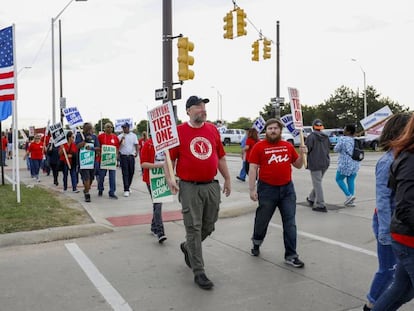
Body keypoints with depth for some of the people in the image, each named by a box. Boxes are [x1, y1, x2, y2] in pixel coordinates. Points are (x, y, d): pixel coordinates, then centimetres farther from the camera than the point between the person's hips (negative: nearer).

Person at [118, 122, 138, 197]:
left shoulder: (133, 135, 9)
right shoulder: (120, 136, 5)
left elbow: (136, 144, 4)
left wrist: (136, 152, -13)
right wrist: (121, 140, -17)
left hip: (131, 156, 2)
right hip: (123, 156, -2)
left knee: (131, 172, 6)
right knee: (125, 173, -5)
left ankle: (128, 186, 26)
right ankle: (126, 190, -6)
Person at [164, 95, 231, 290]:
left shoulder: (212, 129, 9)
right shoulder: (179, 131, -3)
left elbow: (220, 157, 14)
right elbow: (169, 157, -2)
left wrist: (227, 179, 15)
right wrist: (169, 178, -16)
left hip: (212, 186, 5)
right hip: (190, 188, -5)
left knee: (208, 227, 14)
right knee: (194, 228, -1)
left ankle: (188, 247, 43)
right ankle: (198, 272, 9)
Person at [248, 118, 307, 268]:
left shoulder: (288, 146, 7)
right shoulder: (259, 146, -5)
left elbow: (298, 165, 15)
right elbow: (253, 168, -7)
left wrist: (301, 154, -5)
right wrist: (252, 189, -11)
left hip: (287, 189, 3)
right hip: (267, 189, -3)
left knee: (290, 223, 2)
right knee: (262, 220, 14)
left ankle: (291, 256, 11)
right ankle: (256, 243, 42)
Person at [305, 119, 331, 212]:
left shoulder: (311, 136, -12)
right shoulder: (326, 137, 7)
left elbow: (306, 149, -14)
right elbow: (328, 148, 12)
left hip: (315, 163, -7)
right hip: (325, 162, 7)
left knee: (317, 184, -4)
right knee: (318, 182, 19)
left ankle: (320, 205, -4)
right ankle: (311, 199, 34)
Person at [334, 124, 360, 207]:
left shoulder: (342, 139, -12)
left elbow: (336, 149, -8)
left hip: (345, 164, -6)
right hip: (355, 164, 6)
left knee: (339, 179, 11)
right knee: (351, 181, 9)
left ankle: (348, 195, -2)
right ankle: (350, 201, 11)